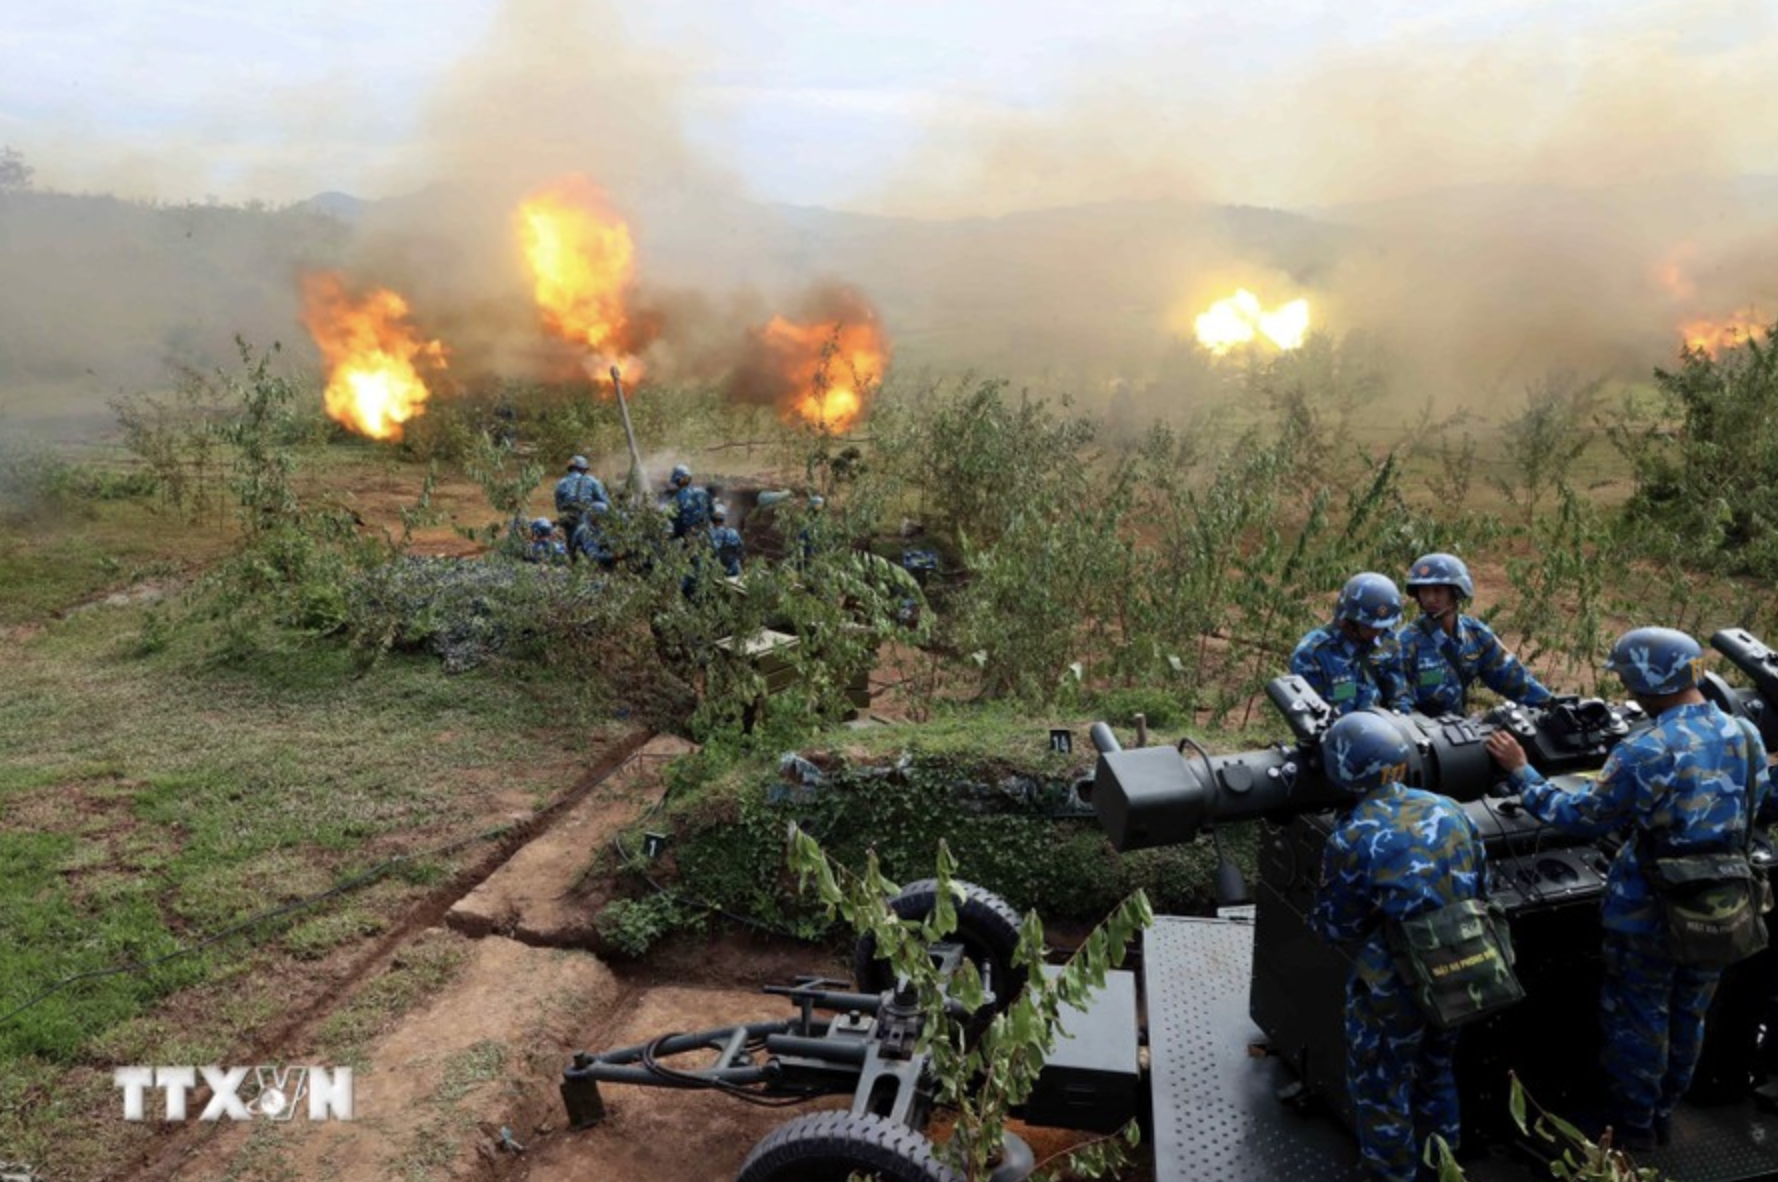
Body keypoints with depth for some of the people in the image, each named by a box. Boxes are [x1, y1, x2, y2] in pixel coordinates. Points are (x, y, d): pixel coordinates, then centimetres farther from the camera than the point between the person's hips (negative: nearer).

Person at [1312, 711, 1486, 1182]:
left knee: (1382, 1089, 14)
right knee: (1437, 1071, 27)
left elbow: (1336, 926, -12)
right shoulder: (1450, 810, -6)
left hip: (1393, 987, -6)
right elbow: (1479, 886, 7)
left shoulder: (1351, 839, -22)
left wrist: (1316, 919, 10)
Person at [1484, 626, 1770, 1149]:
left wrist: (1520, 771, -9)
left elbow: (1583, 817, -18)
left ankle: (1633, 1124, 27)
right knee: (1689, 1014, 22)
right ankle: (1664, 1111, 40)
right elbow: (1750, 808, 11)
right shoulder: (1746, 735, -5)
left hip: (1649, 913, -6)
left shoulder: (1644, 752, -27)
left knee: (1637, 1018, 12)